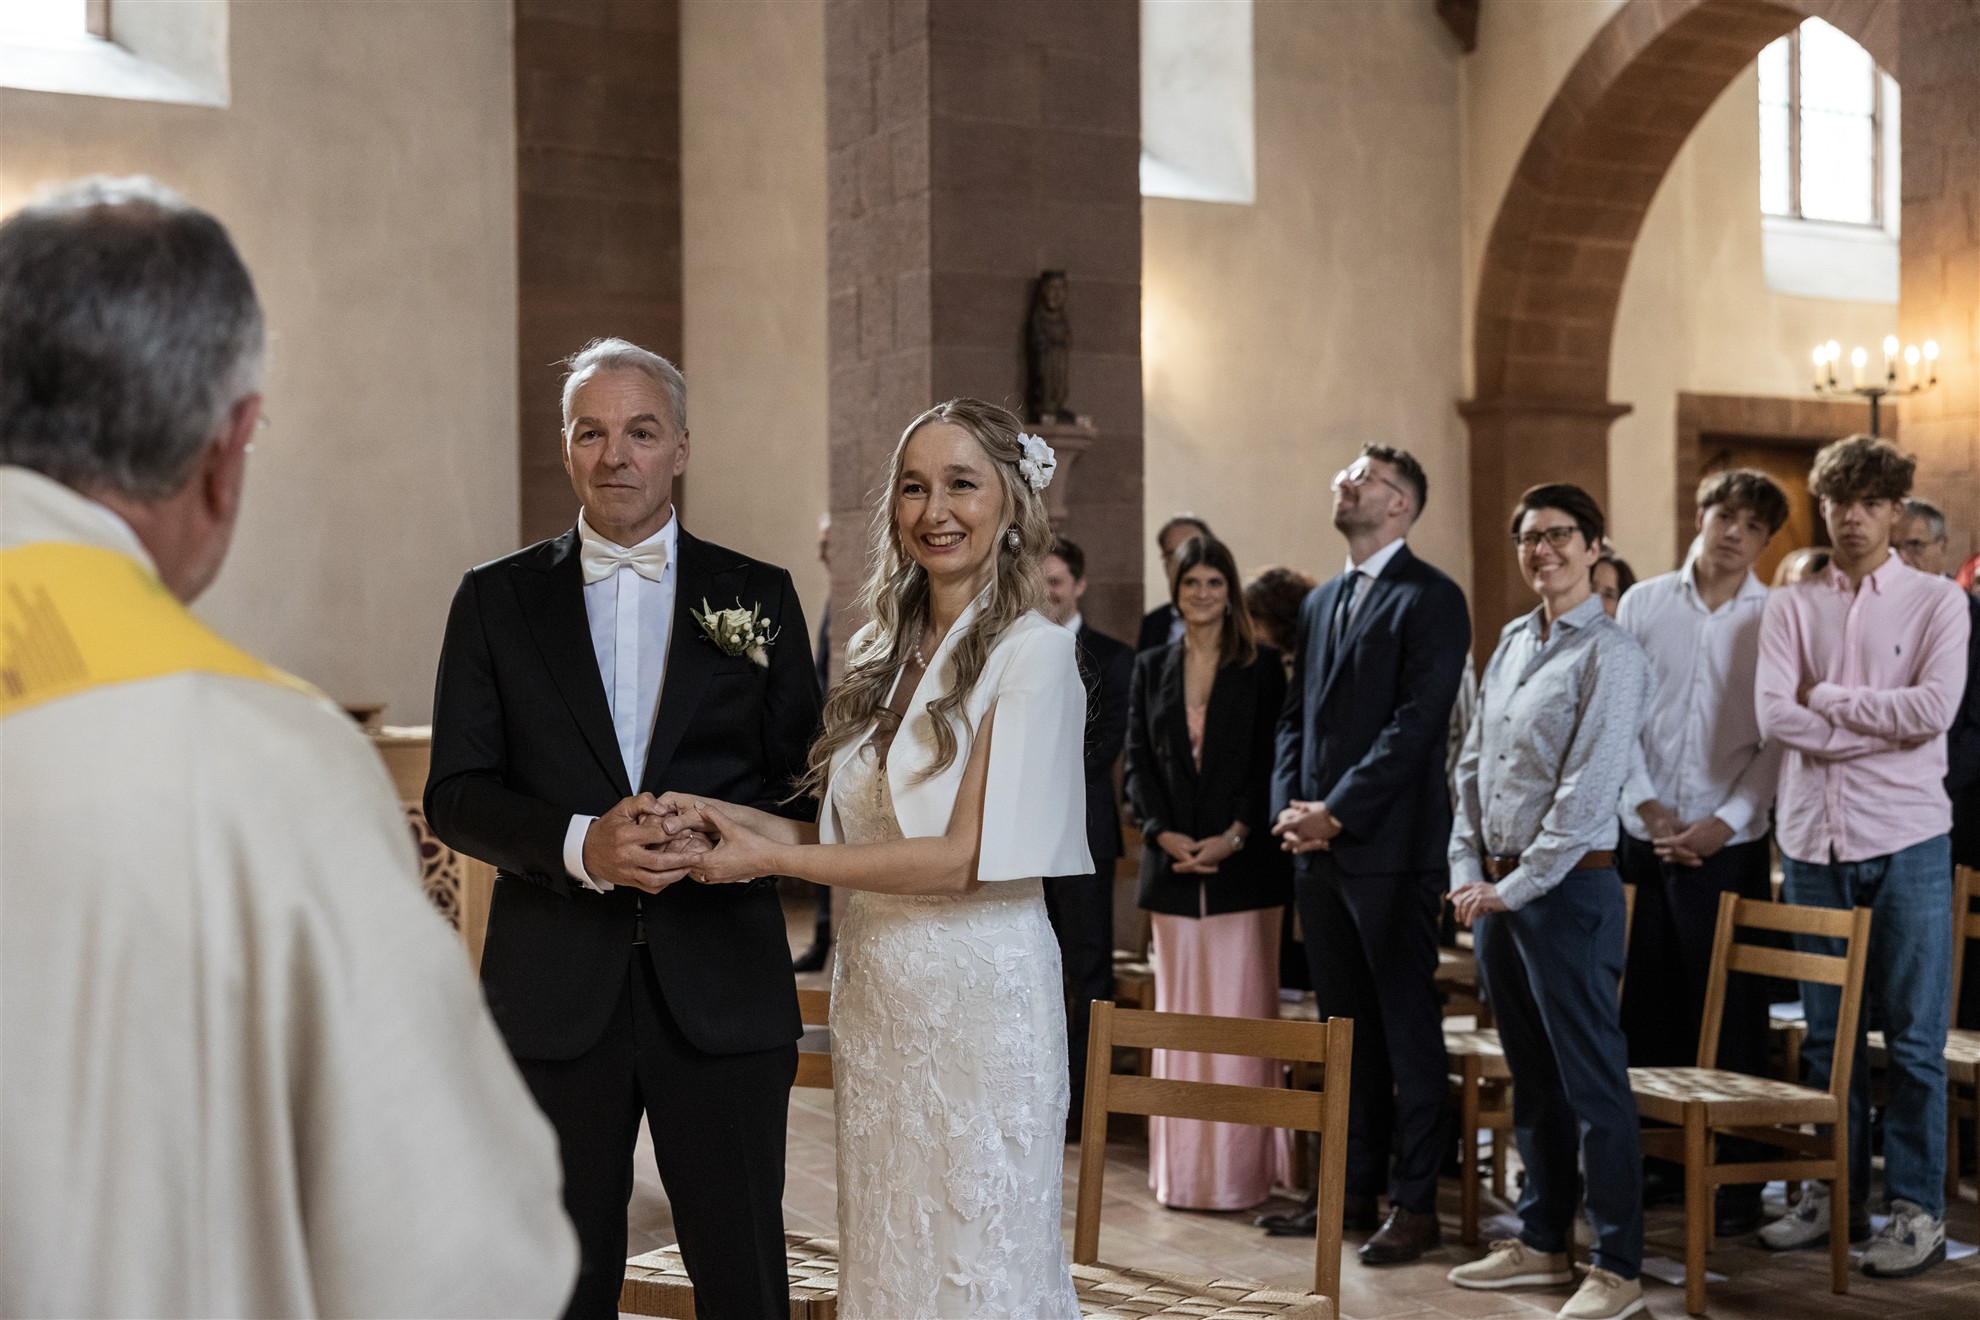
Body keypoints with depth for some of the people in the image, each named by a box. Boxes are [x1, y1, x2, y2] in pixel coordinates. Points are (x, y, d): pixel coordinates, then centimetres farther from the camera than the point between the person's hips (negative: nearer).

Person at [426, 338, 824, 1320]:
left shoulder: (760, 595, 7)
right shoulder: (495, 599, 6)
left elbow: (803, 785, 6)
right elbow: (454, 794, 1)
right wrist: (580, 844, -17)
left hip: (723, 988, 0)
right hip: (555, 989, 0)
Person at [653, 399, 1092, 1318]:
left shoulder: (1032, 654, -11)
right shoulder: (884, 656, 11)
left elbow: (968, 857, -16)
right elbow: (854, 836, 9)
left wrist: (770, 859, -13)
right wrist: (728, 818, -6)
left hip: (974, 996, -6)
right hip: (875, 996, 7)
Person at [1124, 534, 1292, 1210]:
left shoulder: (1263, 667, 3)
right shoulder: (1150, 669, 11)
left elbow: (1272, 763, -3)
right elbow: (1138, 762, 7)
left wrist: (1235, 837, -14)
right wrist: (1164, 834, -8)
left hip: (1244, 865, -3)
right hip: (1172, 865, 3)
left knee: (1241, 1013, -2)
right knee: (1179, 1013, 6)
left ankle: (1238, 1170, 3)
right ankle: (1181, 1170, 13)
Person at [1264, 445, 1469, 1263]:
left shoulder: (1431, 599, -5)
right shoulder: (1320, 603, 19)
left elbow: (1417, 722, -14)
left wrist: (1337, 811, -16)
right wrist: (1288, 808, 1)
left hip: (1389, 847, -7)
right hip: (1318, 849, 7)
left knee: (1408, 1027, 0)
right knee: (1344, 1027, 12)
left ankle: (1415, 1203, 7)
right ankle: (1354, 1188, 21)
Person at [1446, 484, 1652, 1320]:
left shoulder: (1609, 654, -9)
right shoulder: (1512, 642, 14)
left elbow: (1587, 791, -15)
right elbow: (1473, 763, 15)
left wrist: (1515, 886, -14)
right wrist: (1468, 871, 5)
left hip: (1568, 886, -7)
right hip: (1496, 889, 8)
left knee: (1592, 1082, -3)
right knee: (1531, 1078, 15)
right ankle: (1542, 1242, 26)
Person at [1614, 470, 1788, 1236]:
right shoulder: (1642, 605, 7)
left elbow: (1779, 737, -3)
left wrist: (1725, 822, -11)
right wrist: (1647, 805, -6)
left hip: (1728, 845, -2)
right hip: (1642, 836, 2)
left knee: (1729, 1015, 1)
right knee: (1644, 1008, 8)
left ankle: (1736, 1177, 8)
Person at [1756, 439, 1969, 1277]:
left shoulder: (1936, 602, 1)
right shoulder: (1790, 609, 7)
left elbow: (1933, 710, -13)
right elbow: (1773, 715, -7)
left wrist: (1826, 696, -7)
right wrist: (1884, 722, -10)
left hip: (1905, 839, -3)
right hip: (1812, 838, 3)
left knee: (1914, 1038, 2)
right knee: (1825, 1034, 11)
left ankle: (1919, 1210, 11)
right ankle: (1832, 1193, 21)